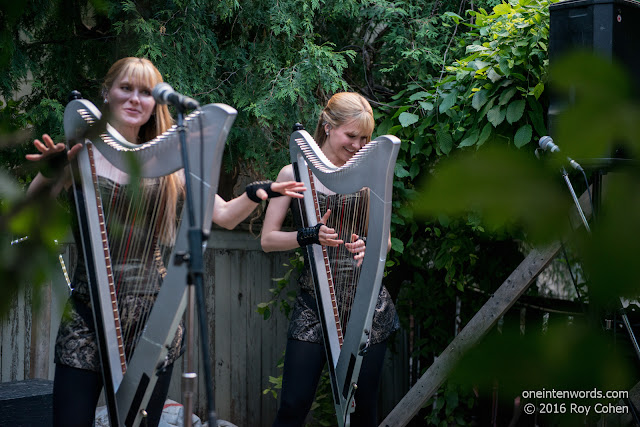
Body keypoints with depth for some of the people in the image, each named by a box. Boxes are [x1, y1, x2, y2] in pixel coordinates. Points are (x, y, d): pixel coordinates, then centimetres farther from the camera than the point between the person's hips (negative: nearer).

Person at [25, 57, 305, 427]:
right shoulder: (81, 153, 2)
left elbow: (225, 216, 9)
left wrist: (255, 194, -10)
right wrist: (50, 175, -24)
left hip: (152, 313, 2)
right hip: (90, 313, -2)